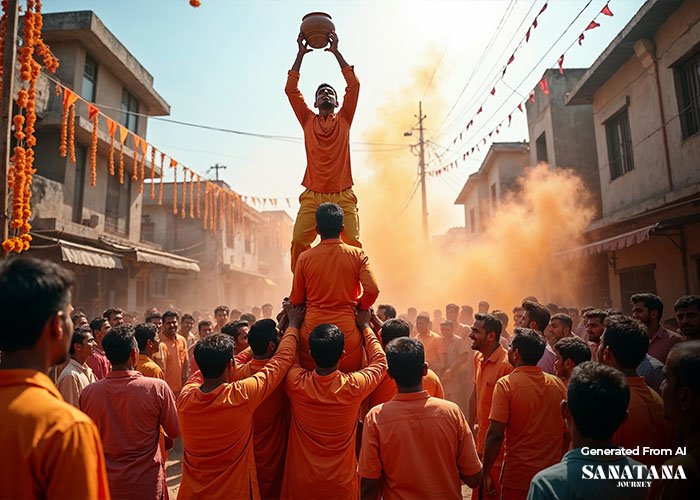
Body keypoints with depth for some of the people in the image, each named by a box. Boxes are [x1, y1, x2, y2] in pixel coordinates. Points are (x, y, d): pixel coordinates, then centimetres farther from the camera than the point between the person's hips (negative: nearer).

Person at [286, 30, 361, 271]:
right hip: (312, 196, 1)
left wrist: (336, 52, 9)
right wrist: (301, 54, 10)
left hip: (343, 196, 0)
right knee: (299, 242, -13)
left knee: (353, 245, -11)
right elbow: (291, 89, 11)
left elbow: (354, 85, 8)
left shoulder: (343, 120, 16)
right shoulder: (308, 120, 18)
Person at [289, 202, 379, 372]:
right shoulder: (357, 254, -1)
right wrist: (358, 306, 9)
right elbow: (372, 290, -10)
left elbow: (296, 300, 6)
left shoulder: (305, 258, 0)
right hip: (347, 332, 0)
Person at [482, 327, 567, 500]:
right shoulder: (557, 384, -2)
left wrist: (486, 472, -9)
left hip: (518, 474, -4)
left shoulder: (506, 384, -16)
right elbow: (567, 432, 5)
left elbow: (496, 434, -19)